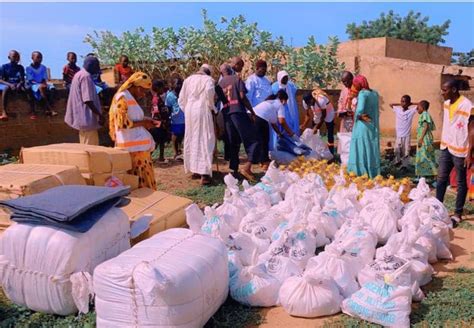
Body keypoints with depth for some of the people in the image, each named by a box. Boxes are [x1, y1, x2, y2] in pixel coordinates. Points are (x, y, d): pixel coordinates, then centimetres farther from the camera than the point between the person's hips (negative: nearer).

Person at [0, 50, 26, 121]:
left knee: (27, 89, -31)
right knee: (6, 89, -39)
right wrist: (10, 84, -21)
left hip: (18, 85, 2)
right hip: (7, 84, -2)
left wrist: (19, 84, -18)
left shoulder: (20, 68, 12)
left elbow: (23, 80, 6)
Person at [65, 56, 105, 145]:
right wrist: (100, 114, -18)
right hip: (87, 117, -11)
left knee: (85, 146, 15)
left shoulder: (79, 74, 16)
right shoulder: (86, 76, -16)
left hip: (82, 117, 11)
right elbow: (88, 100, -23)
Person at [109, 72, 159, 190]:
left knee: (145, 177, 9)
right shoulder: (122, 98, -10)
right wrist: (142, 123, -10)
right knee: (140, 181, -7)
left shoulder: (131, 98, 19)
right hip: (133, 147, -10)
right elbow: (122, 123, -18)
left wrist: (144, 120, 10)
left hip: (138, 146, 10)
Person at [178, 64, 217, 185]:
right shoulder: (208, 79, 1)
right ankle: (204, 173, -14)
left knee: (191, 139, 13)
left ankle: (195, 170, 20)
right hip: (202, 111, -5)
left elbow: (181, 99, 12)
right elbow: (209, 92, -21)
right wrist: (212, 107, -10)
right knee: (204, 140, -5)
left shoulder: (188, 79, 16)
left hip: (189, 111, 5)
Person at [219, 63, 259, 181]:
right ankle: (247, 167, -18)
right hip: (238, 111, -5)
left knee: (233, 143, 11)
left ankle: (234, 170, 11)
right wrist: (252, 111, -3)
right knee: (252, 140, -4)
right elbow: (242, 96, -7)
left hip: (226, 114, 5)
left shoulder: (220, 83, 16)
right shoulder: (237, 78, 4)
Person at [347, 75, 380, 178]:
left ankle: (361, 174, 3)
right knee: (372, 151, 13)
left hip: (363, 127, -7)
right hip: (374, 127, 7)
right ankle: (373, 174, 19)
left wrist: (359, 116, -6)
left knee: (361, 151, 1)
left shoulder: (362, 93, -14)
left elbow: (360, 110, -27)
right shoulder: (375, 93, 8)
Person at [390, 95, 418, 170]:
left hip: (407, 135, -2)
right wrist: (400, 104, 10)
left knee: (406, 151, 4)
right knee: (397, 150, 3)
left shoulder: (411, 111, -6)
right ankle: (398, 161, 26)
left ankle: (404, 165, 12)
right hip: (398, 135, 2)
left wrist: (411, 104, 0)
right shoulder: (397, 110, 3)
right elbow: (391, 104, 16)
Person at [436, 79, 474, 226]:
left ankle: (458, 214, 15)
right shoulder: (446, 103, 5)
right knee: (441, 179, 11)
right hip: (445, 148, 7)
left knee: (461, 182, 6)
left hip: (460, 151, -7)